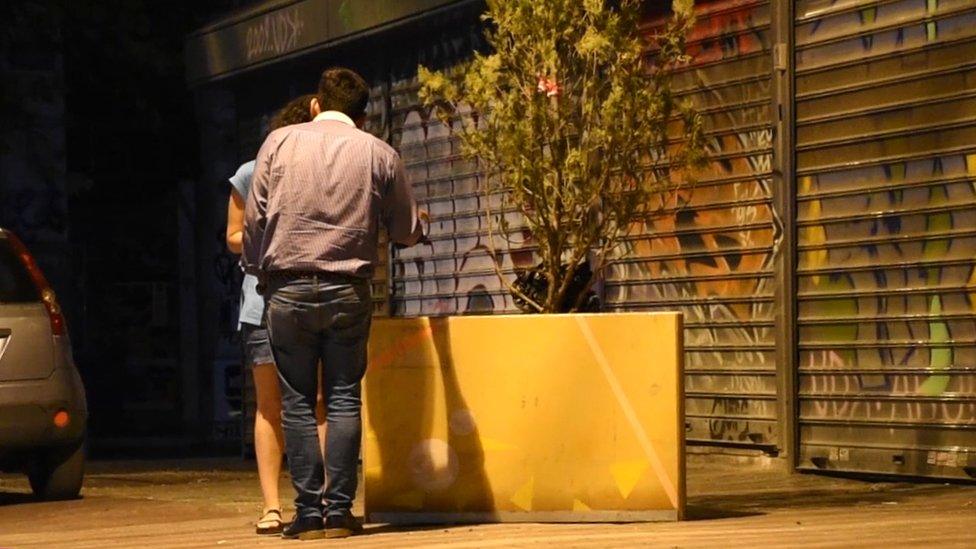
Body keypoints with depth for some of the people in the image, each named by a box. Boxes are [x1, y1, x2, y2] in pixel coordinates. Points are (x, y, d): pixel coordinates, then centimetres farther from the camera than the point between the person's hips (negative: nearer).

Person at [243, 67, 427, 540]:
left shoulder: (280, 142, 4)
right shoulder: (379, 154, 4)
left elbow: (254, 219, 3)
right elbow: (408, 231, 9)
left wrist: (257, 270, 20)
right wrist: (417, 219, 32)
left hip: (288, 289, 0)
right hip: (349, 292, 0)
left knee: (297, 402, 5)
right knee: (344, 399, 5)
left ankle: (308, 512, 1)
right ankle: (339, 510, 1)